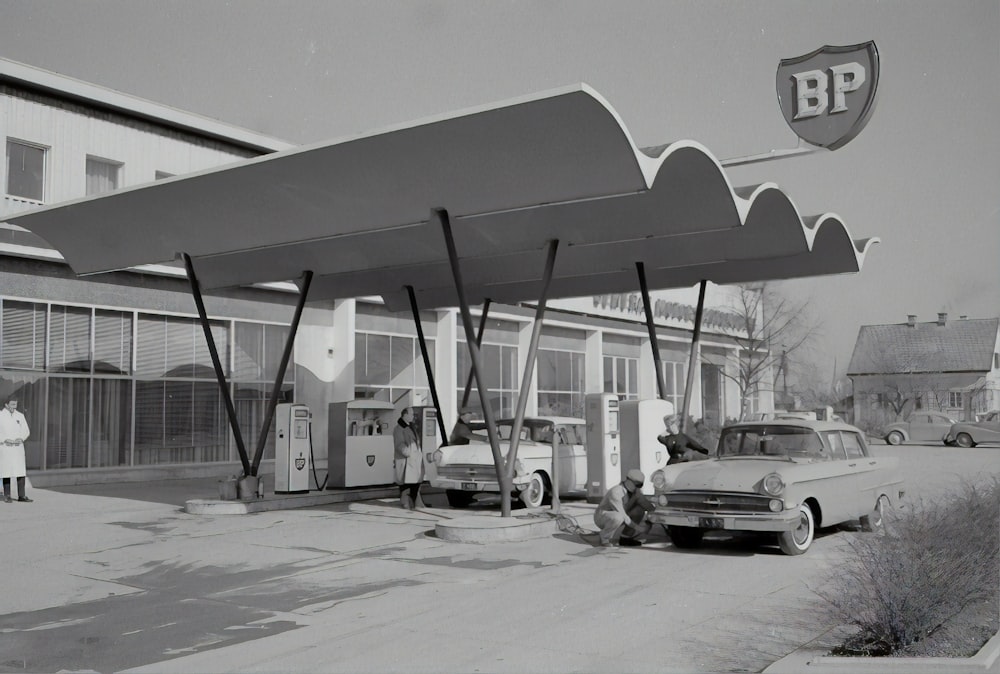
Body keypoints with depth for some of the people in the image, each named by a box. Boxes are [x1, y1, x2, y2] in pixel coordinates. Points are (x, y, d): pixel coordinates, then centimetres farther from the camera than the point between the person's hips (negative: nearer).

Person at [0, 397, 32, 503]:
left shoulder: (20, 416, 9)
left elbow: (26, 431, 11)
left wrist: (21, 439, -8)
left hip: (18, 447, 3)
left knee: (21, 472, -3)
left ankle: (21, 496, 0)